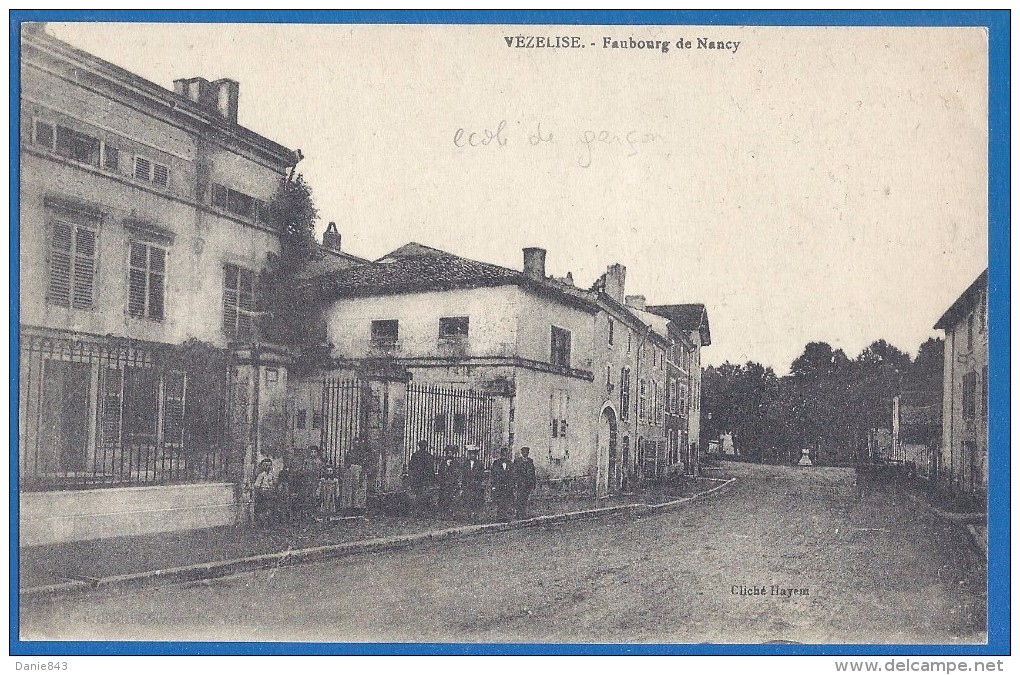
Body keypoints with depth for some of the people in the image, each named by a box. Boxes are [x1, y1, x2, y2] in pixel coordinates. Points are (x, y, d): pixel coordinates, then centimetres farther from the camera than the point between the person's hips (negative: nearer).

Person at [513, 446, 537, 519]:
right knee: (520, 499, -7)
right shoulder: (517, 461, 1)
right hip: (520, 483, -4)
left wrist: (534, 483, 13)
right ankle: (520, 515, -4)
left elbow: (533, 473, 16)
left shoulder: (530, 461, 13)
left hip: (529, 483, 4)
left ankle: (524, 514, 15)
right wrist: (515, 483, -9)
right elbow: (515, 473, -2)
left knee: (525, 499, 5)